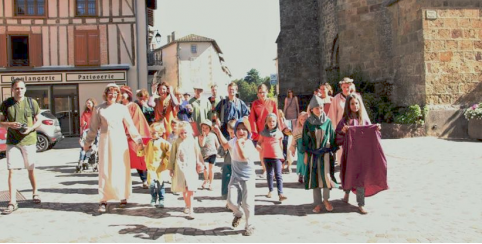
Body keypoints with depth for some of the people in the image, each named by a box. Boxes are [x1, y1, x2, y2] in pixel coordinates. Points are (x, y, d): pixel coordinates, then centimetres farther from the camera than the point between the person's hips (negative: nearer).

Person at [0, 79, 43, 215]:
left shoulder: (32, 103, -1)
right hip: (12, 142, 0)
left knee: (31, 169, 13)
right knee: (11, 171, -4)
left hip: (29, 140, 0)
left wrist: (30, 128, -15)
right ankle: (12, 202, -1)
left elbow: (39, 121, 4)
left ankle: (35, 193, 32)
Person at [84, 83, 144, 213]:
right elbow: (93, 128, 9)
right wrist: (88, 143, 11)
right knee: (105, 170, -1)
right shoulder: (99, 109, 4)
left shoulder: (122, 108, 5)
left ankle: (123, 197, 16)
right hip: (105, 141, -1)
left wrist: (138, 140, 3)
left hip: (120, 141, 1)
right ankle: (103, 201, 3)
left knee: (122, 170, 4)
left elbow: (130, 126, 6)